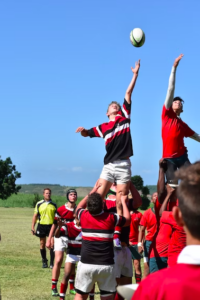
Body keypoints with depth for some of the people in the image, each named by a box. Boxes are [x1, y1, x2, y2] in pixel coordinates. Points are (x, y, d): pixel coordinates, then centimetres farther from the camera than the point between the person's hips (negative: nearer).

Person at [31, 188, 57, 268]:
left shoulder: (54, 205, 8)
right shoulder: (39, 204, 4)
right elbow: (35, 216, 6)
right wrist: (32, 227, 1)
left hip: (51, 225, 0)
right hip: (41, 225, 0)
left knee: (52, 244, -8)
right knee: (42, 244, 7)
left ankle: (52, 262, -3)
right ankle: (44, 262, 18)